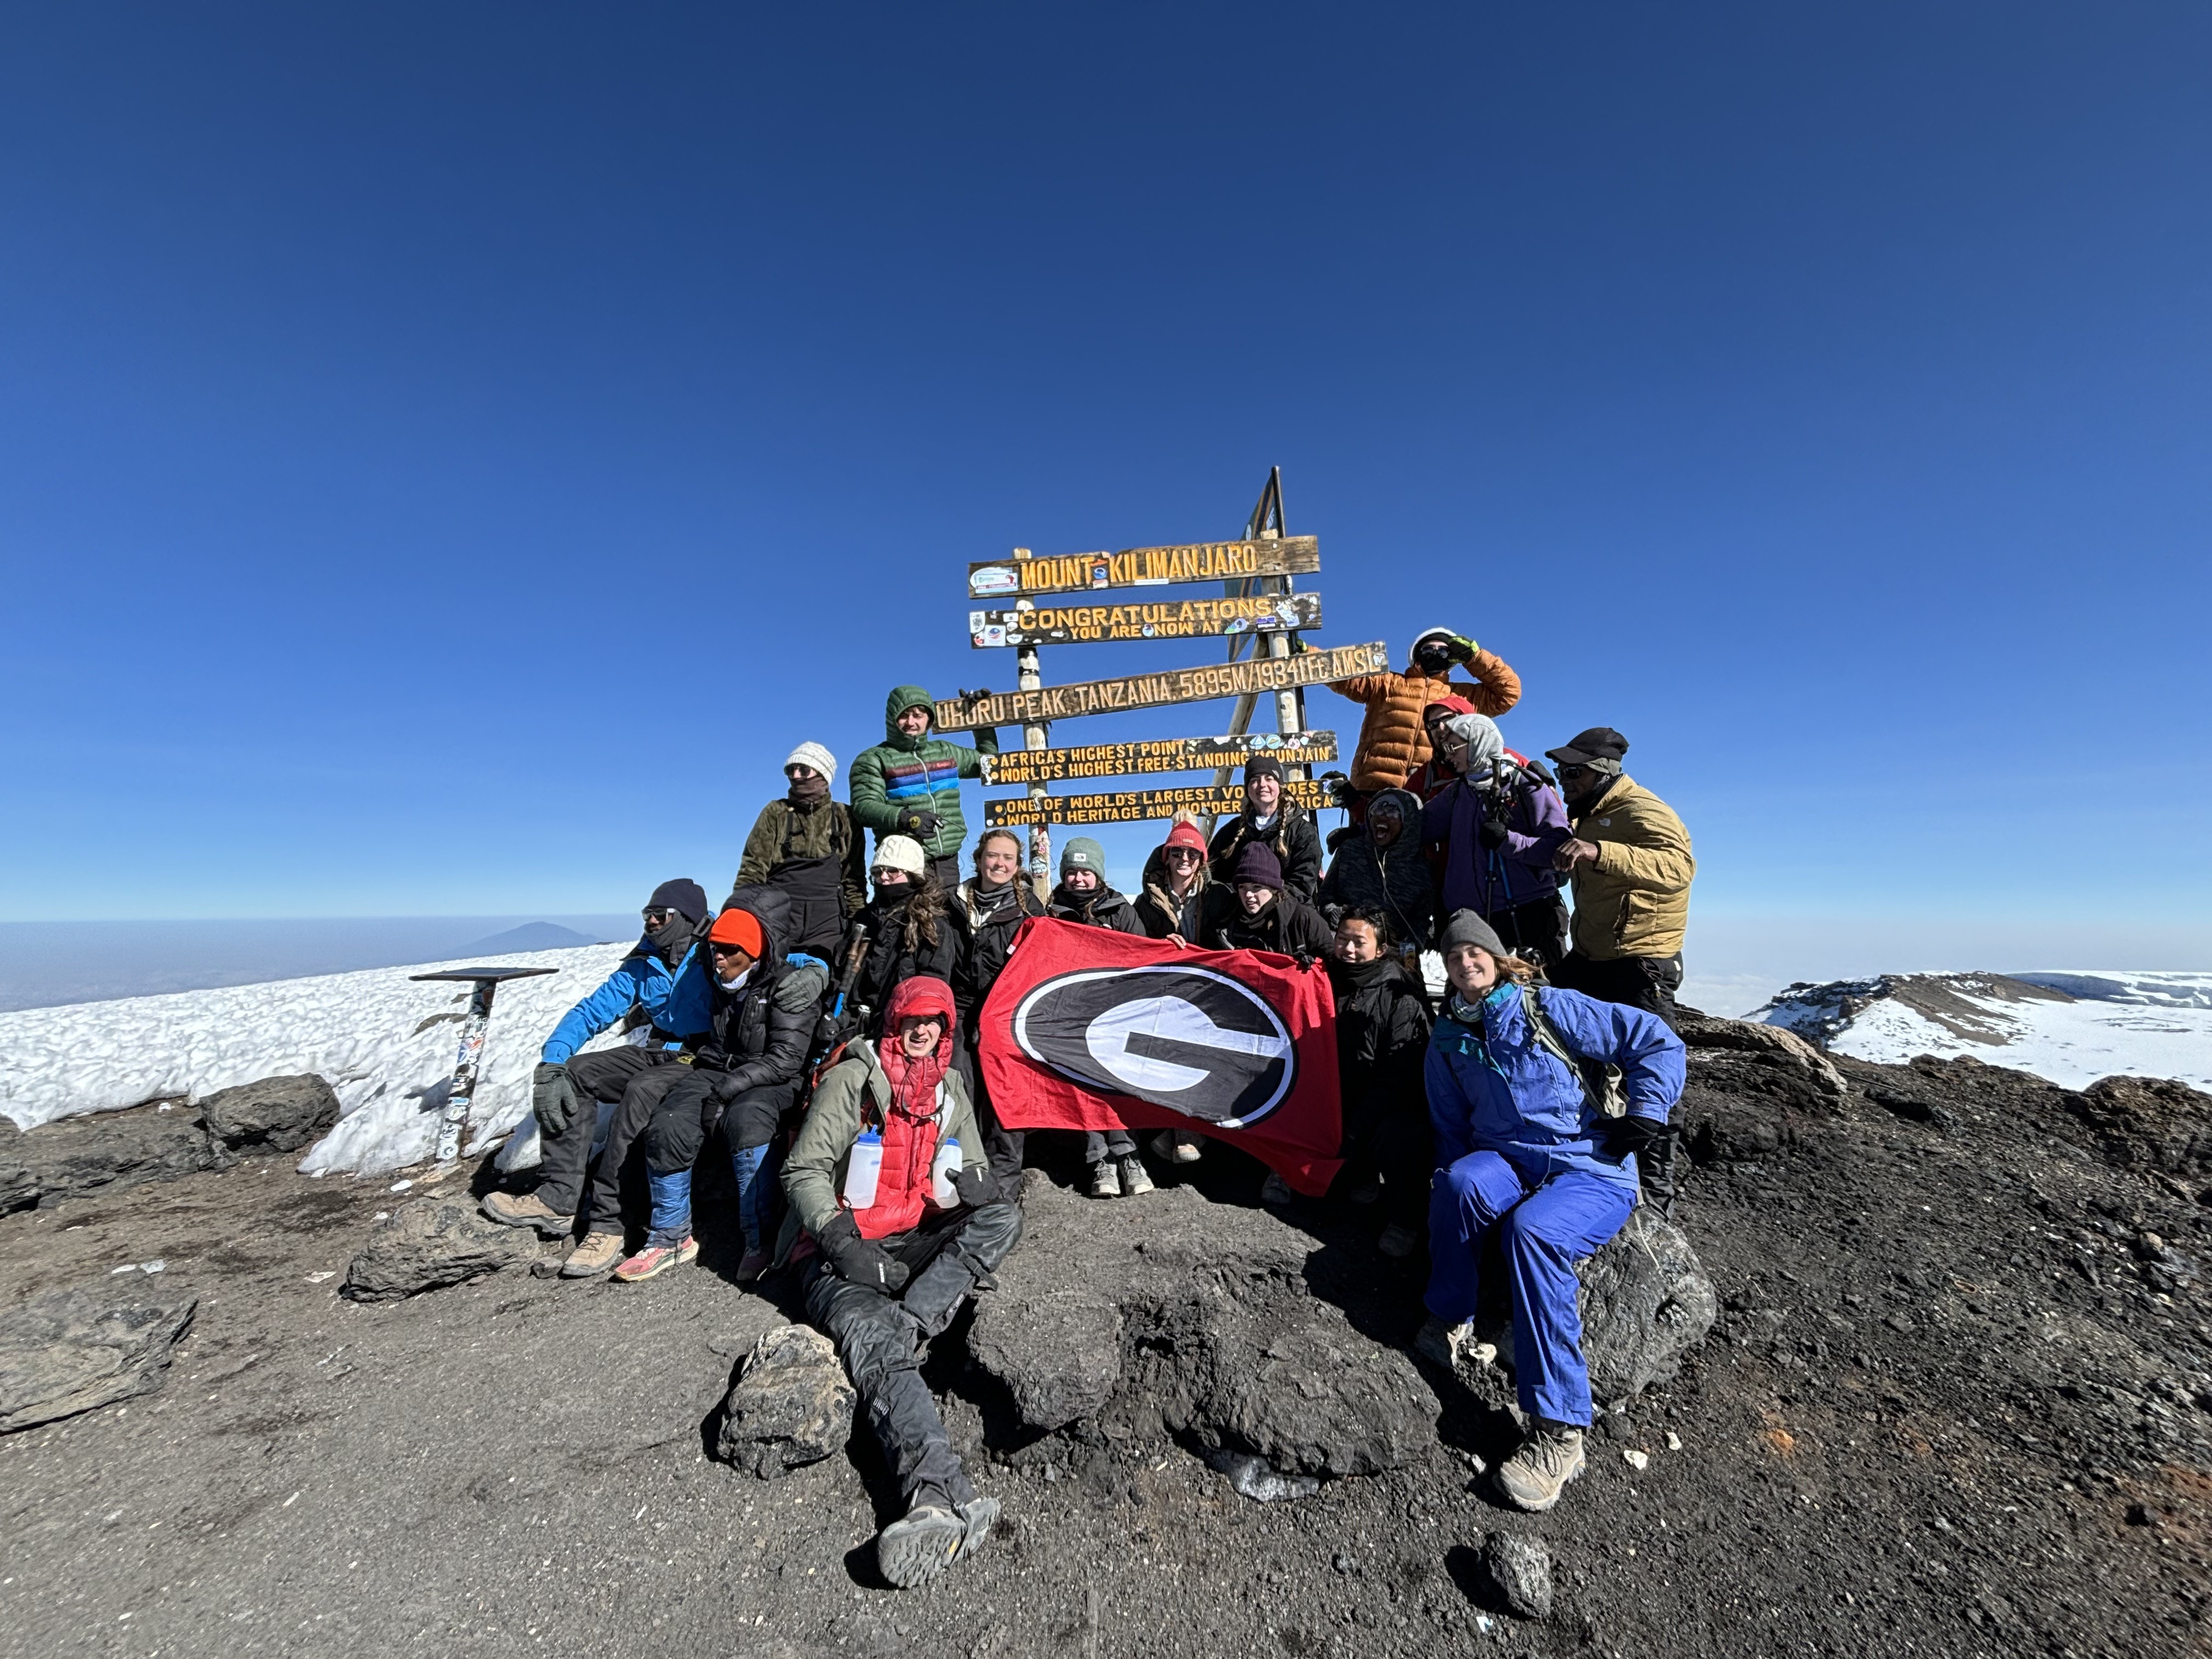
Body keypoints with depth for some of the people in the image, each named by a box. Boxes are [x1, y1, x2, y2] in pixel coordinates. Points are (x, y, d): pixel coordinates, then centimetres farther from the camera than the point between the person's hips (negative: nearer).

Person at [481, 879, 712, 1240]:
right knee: (570, 1074, -4)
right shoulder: (642, 964, 9)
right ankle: (559, 1198, -5)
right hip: (653, 1054, 8)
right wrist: (551, 1063, -7)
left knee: (642, 1089, -33)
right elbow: (592, 1011, 7)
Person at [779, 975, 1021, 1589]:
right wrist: (841, 1238, -21)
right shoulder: (853, 1079, -5)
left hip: (914, 1243, 5)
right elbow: (803, 1170, -7)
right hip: (842, 1249, -5)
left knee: (1003, 1216, -20)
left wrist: (974, 1181, -9)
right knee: (875, 1344, -34)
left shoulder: (950, 1091, 11)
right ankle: (945, 1501, -51)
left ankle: (910, 1324, -32)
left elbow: (966, 1167, 17)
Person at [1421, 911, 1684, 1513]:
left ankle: (1558, 1430, -24)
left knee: (1533, 1229, -35)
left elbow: (1656, 1041, -1)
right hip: (1504, 1162, 3)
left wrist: (1643, 1115, -7)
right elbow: (1451, 1130, 18)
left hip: (1592, 1170, -3)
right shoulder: (1448, 1043, 10)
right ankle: (1450, 1320, -9)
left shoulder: (1549, 1009, -4)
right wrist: (1451, 1178, 3)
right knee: (1460, 1182, -32)